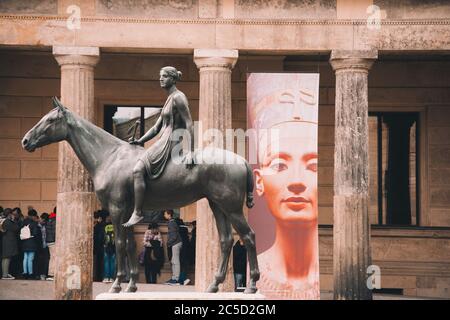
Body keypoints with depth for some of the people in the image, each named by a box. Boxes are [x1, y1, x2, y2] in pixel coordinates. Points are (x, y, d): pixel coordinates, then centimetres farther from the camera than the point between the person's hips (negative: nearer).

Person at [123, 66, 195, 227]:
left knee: (138, 170, -21)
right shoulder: (169, 100, 21)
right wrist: (140, 141, 12)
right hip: (163, 143, 11)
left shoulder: (178, 98, -9)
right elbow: (156, 128, 22)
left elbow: (189, 125, -16)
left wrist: (190, 152, -21)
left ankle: (137, 213, -20)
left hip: (169, 144, -11)